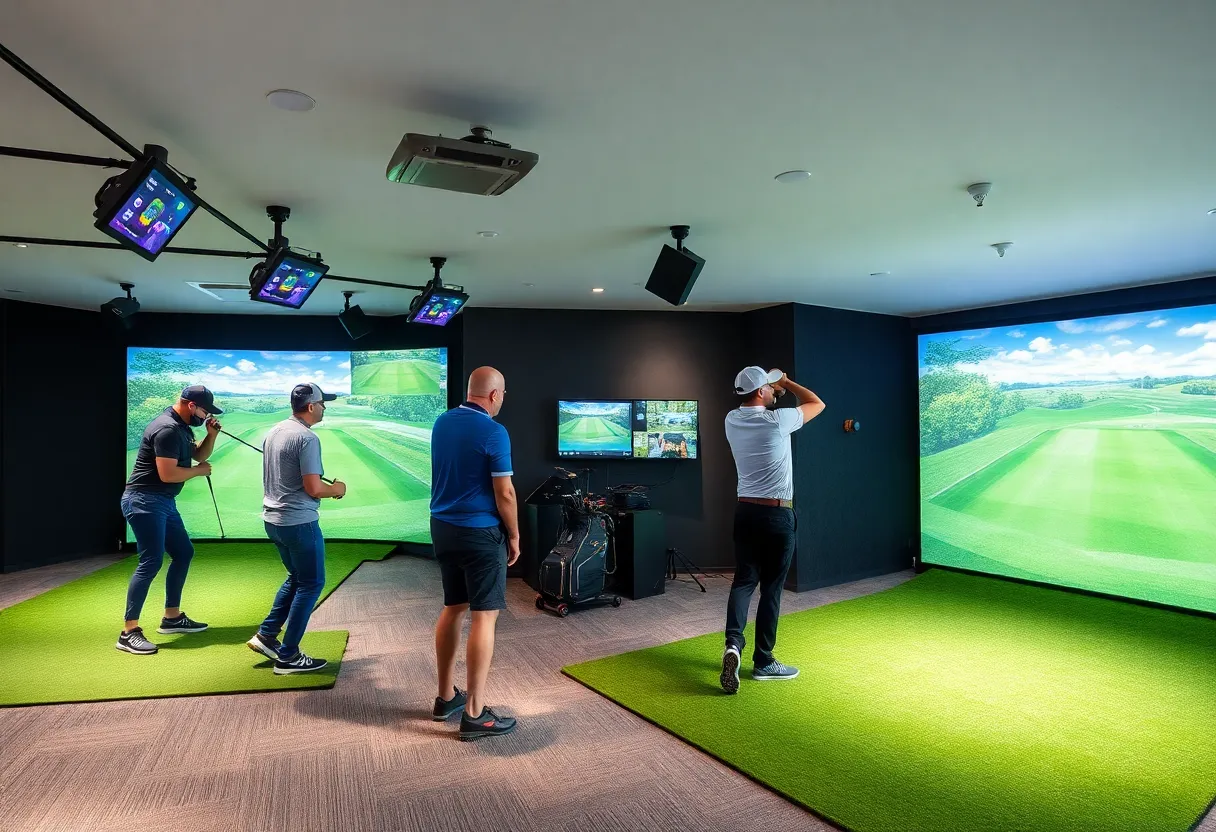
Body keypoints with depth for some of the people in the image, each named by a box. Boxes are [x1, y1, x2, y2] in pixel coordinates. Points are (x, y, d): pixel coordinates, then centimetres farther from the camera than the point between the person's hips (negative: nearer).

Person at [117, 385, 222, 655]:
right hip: (145, 502, -11)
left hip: (163, 502, 11)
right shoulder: (168, 429, -20)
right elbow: (167, 474, -26)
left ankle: (172, 617, 25)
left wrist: (212, 435, 4)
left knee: (183, 552, 15)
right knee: (151, 562, -15)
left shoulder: (181, 426, 11)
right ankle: (129, 632, -11)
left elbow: (198, 454, 22)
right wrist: (198, 471, -9)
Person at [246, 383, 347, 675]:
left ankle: (266, 635, 24)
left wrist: (325, 486, 14)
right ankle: (288, 656, 9)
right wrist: (336, 489, -2)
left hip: (272, 518, 9)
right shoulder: (307, 438, -19)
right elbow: (313, 489, -22)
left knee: (297, 577, 24)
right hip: (299, 522, -9)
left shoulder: (274, 432, 9)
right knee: (311, 584, 4)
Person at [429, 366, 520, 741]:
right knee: (485, 616, -2)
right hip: (480, 532, -8)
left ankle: (446, 697, 26)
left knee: (453, 608, 16)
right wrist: (514, 536, -4)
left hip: (442, 527, 8)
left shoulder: (441, 423, 6)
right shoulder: (494, 432, -17)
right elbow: (504, 493, -15)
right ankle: (474, 714, 2)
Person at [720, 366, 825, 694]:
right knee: (771, 588, 4)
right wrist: (786, 382, 13)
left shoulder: (732, 420, 1)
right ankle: (763, 662, 13)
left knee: (743, 580, 10)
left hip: (745, 511, 5)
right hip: (777, 514, -5)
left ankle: (733, 643, -9)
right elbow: (817, 404, 2)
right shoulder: (777, 420, -15)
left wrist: (774, 389, 24)